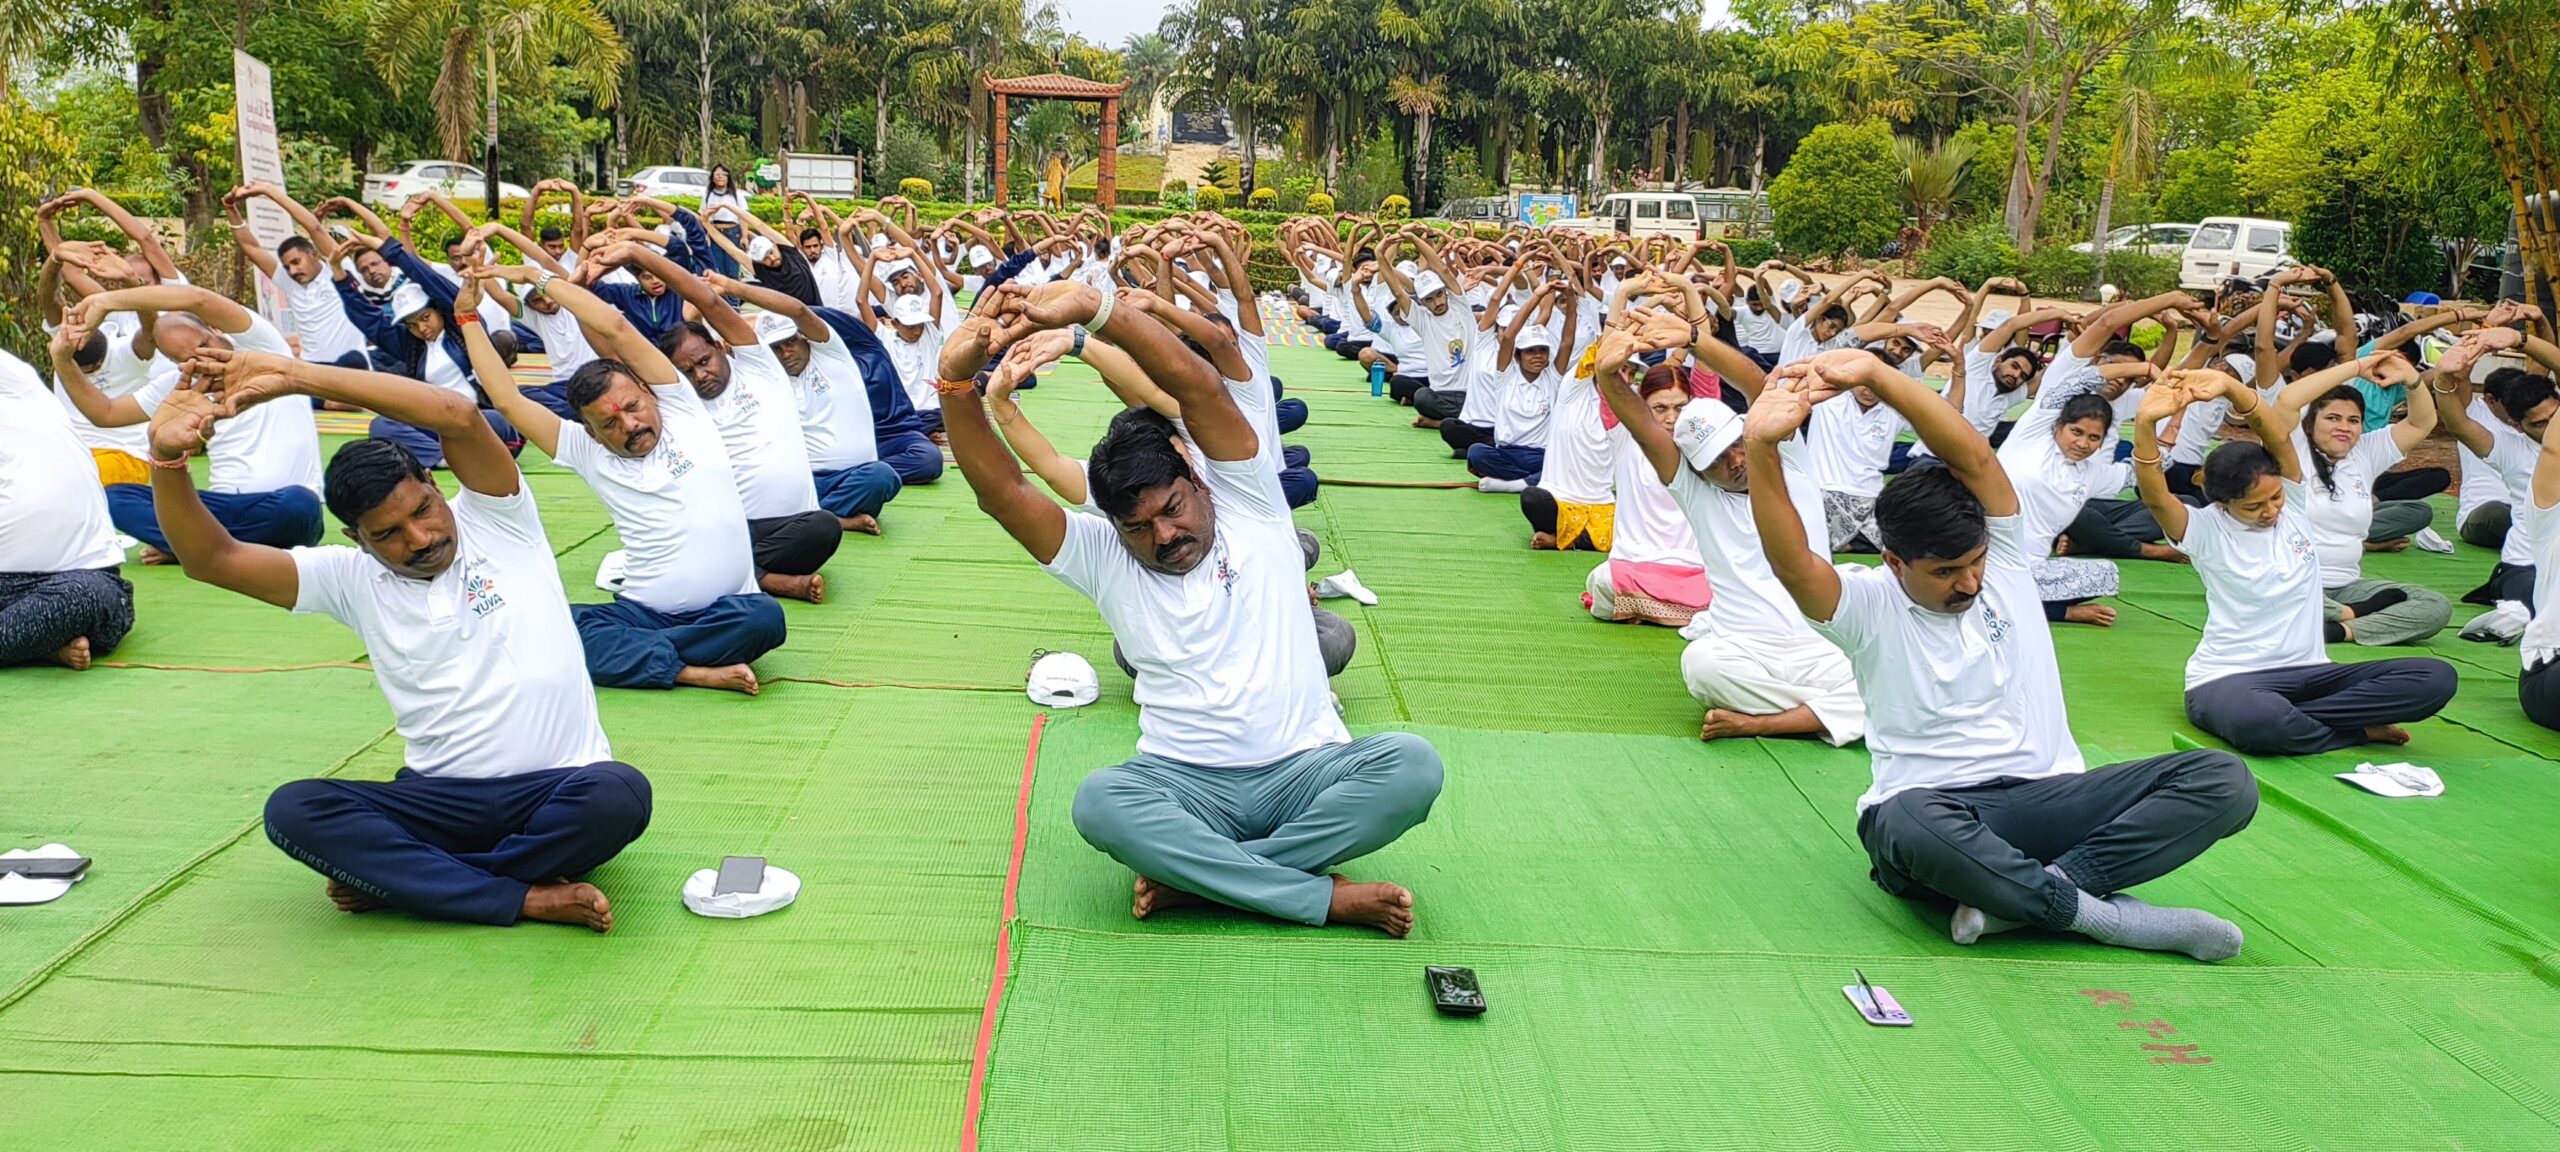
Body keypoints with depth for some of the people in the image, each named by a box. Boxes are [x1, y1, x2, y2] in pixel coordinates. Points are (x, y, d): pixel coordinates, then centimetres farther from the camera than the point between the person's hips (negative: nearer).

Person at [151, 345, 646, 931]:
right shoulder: (353, 580, 9)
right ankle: (529, 898, -25)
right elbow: (212, 559, 1)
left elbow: (459, 417, -16)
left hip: (555, 794, -2)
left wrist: (291, 376, -18)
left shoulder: (496, 522, 2)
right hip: (440, 801, 3)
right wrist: (168, 458, -17)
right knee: (293, 811, -22)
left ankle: (405, 879, -16)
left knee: (618, 795, -36)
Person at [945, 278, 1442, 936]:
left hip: (1306, 770, 0)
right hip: (1185, 786, 1)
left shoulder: (1249, 506, 5)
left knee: (1412, 765, -29)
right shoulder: (1103, 560, 8)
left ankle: (1197, 875, -23)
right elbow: (1000, 491, -5)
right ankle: (1326, 897, -26)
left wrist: (1092, 307, -23)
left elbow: (1199, 388, -10)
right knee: (1098, 803, -32)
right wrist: (957, 376, -21)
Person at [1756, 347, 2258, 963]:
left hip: (2050, 796, 5)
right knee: (1908, 821, -42)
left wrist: (1876, 372, -21)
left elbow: (1974, 457, -9)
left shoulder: (2005, 562, 7)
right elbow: (1792, 563, -23)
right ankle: (2109, 916, -25)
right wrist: (1761, 449, -39)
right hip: (1934, 812, -4)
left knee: (2224, 780, -17)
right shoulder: (1869, 606, -2)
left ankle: (2020, 896, -25)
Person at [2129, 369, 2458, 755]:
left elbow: (2279, 435, -15)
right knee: (2259, 720, -42)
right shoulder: (2205, 530, -6)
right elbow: (2154, 495, -27)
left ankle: (2287, 721, -16)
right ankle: (2358, 730, -11)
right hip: (2227, 679, -5)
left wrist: (2229, 386, -33)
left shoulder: (2293, 504, 4)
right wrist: (2145, 423, -44)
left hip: (2307, 673, 5)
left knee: (2435, 677, -17)